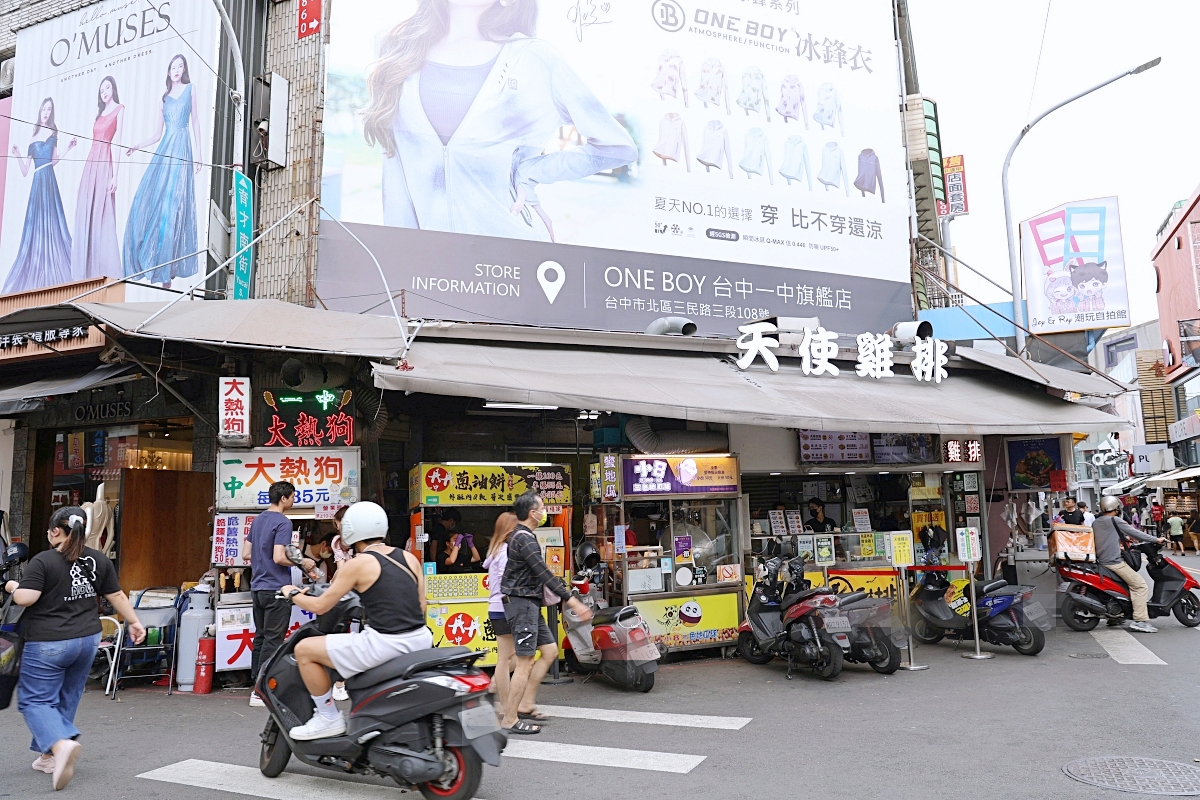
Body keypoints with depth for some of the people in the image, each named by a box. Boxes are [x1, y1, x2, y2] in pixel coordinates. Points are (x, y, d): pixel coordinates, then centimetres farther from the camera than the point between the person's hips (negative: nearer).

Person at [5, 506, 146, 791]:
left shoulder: (43, 561, -12)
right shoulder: (99, 560, 4)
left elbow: (25, 598, -18)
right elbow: (117, 596, 9)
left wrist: (12, 587, 3)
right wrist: (134, 622, 19)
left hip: (48, 644, -6)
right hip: (88, 639, 6)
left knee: (34, 701, 1)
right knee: (66, 700, 18)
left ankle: (61, 743, -21)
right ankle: (49, 756, 25)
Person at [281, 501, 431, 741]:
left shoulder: (358, 564, -5)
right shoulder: (409, 557, 9)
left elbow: (320, 606, 0)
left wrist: (293, 594, 18)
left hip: (385, 644, -7)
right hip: (421, 640, 7)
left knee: (304, 650, 6)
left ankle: (329, 717, 13)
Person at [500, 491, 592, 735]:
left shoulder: (520, 536, 15)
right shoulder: (525, 539, -18)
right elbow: (544, 575, -23)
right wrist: (572, 601, -24)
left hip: (530, 604, 10)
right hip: (522, 604, -10)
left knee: (550, 651, 12)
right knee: (525, 662, -7)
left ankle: (526, 703, 15)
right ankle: (510, 719, 0)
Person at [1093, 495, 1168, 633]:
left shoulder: (1096, 523, 16)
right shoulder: (1114, 521, -8)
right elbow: (1134, 532, -7)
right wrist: (1156, 540, 1)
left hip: (1101, 561, 9)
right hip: (1114, 562, -9)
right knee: (1140, 586, -9)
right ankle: (1140, 620, -17)